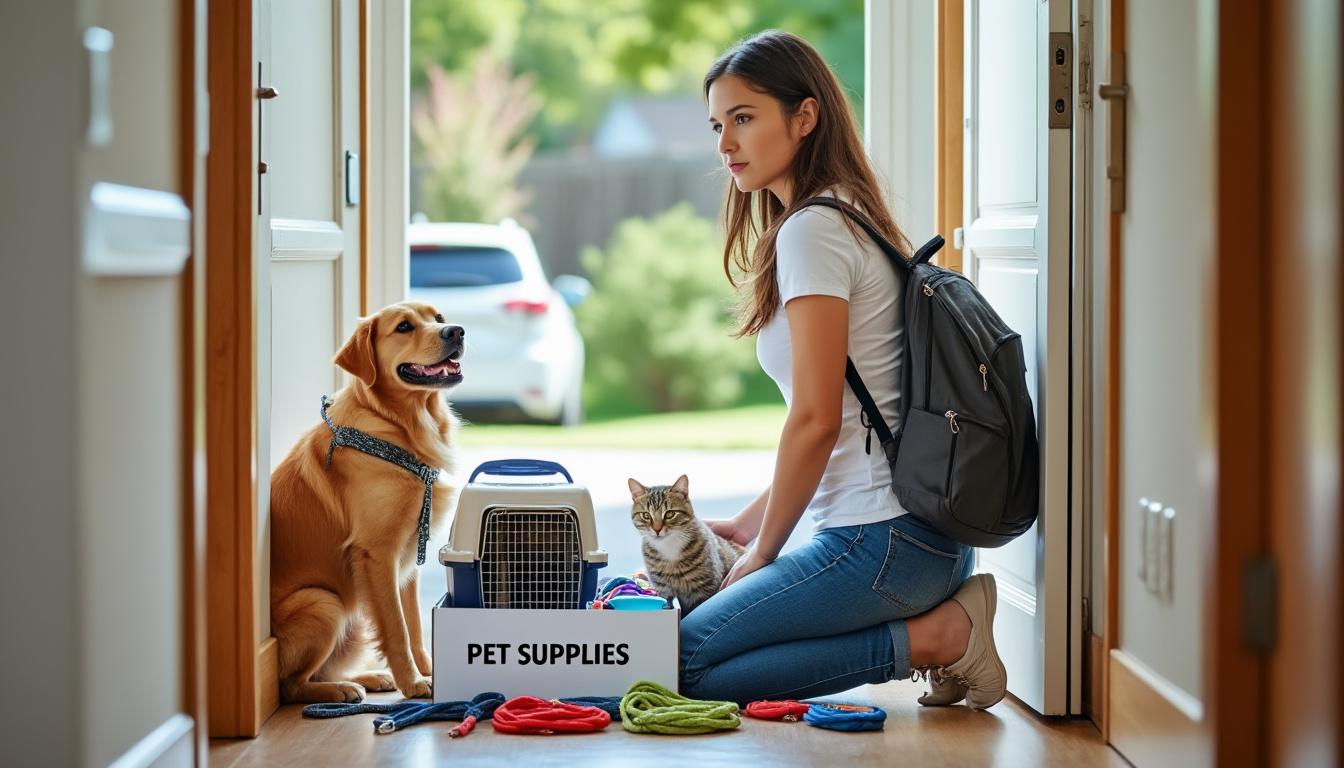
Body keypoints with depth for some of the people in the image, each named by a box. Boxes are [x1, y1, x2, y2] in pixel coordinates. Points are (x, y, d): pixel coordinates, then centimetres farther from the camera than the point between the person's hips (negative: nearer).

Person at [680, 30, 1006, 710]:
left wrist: (764, 552, -5)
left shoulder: (812, 230, -13)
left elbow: (816, 422, -17)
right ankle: (939, 616, 8)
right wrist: (750, 523, 19)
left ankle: (936, 638, -7)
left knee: (687, 666, -9)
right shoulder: (847, 220, 18)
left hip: (883, 538, -10)